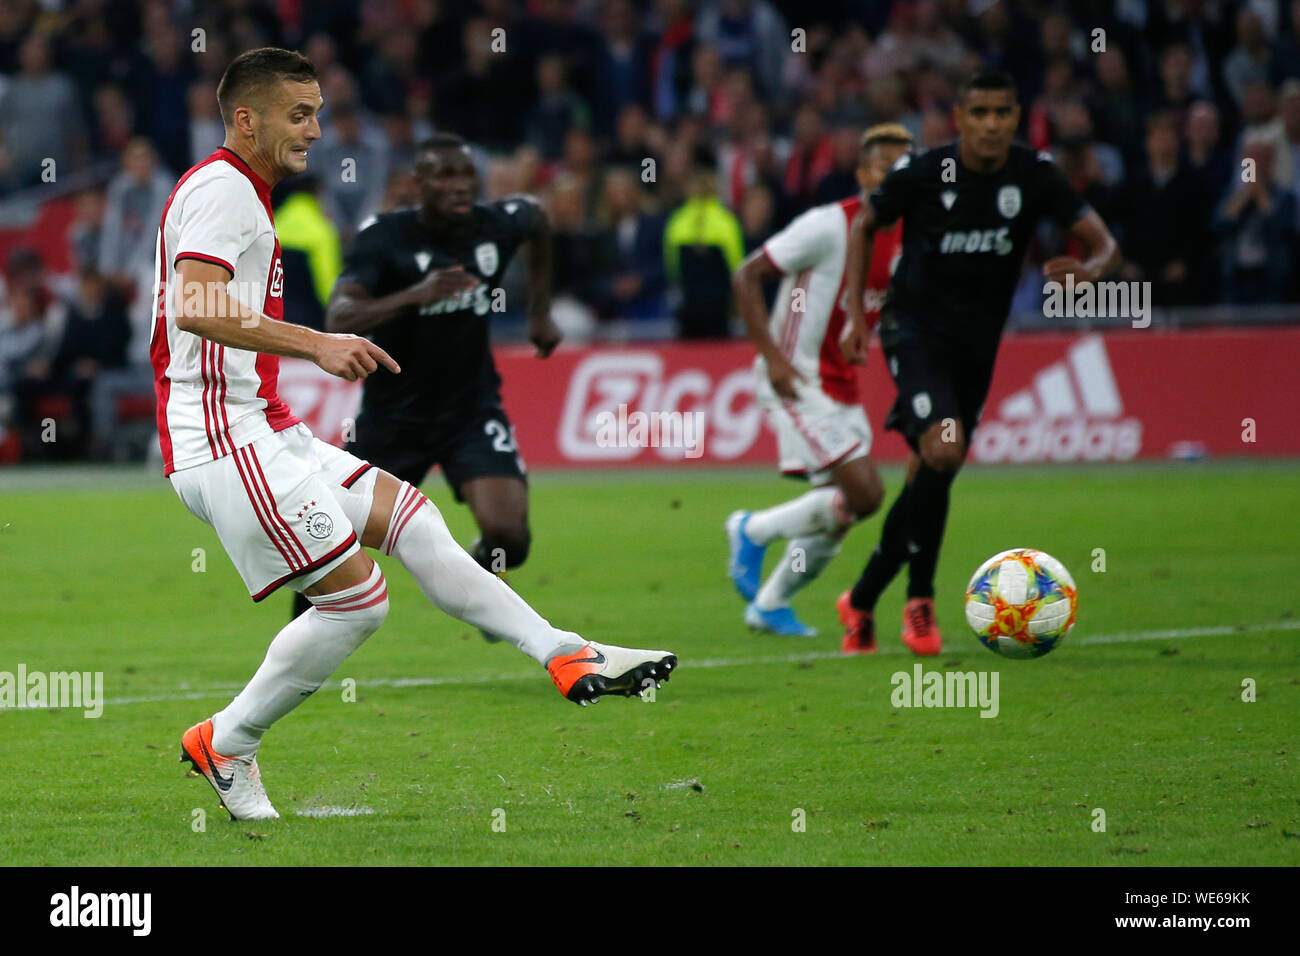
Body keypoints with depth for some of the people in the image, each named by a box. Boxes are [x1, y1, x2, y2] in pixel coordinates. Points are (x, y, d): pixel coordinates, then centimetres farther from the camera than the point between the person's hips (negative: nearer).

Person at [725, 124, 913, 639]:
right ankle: (753, 531, 2)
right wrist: (772, 356, -20)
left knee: (838, 513, 9)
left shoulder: (904, 235, 7)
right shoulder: (828, 225, -17)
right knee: (863, 494, -17)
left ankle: (769, 603, 27)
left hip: (841, 384, 8)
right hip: (797, 379, -8)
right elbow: (746, 276, -14)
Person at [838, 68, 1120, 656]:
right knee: (943, 450, -25)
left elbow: (1102, 242, -7)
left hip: (978, 341, 4)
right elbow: (865, 224, 6)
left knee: (929, 478, 8)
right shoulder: (922, 173, -12)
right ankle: (919, 601, -12)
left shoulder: (1035, 176, -7)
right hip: (915, 325, -4)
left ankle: (861, 601, 25)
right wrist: (856, 310, -1)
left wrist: (1091, 267, -32)